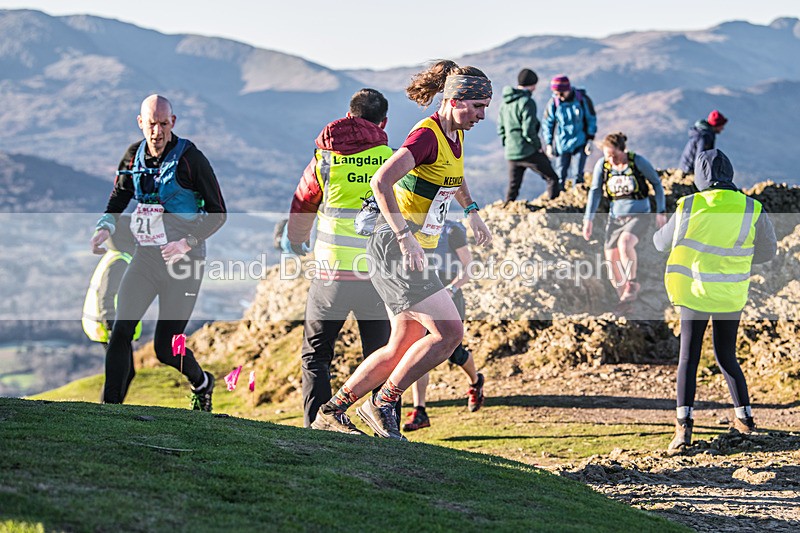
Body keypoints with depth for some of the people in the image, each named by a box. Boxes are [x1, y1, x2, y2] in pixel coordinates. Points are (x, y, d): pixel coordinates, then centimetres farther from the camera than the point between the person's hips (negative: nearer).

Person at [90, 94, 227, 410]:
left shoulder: (190, 159, -12)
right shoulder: (133, 157, 3)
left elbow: (218, 213, -8)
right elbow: (117, 201, 16)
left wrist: (188, 242, -22)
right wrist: (105, 227, -6)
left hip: (183, 261, -4)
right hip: (145, 257, 4)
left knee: (165, 349, -2)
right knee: (121, 331, -11)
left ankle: (201, 383, 29)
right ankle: (110, 405, -6)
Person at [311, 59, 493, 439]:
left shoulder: (454, 135, 11)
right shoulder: (427, 134, -18)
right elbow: (381, 181, -29)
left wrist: (471, 211, 34)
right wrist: (406, 239, -31)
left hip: (412, 250, 10)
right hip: (394, 247, -10)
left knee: (403, 348, 10)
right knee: (449, 332, -15)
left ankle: (332, 411, 19)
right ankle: (381, 404, -6)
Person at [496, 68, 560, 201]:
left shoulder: (505, 102, 10)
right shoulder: (527, 102, -15)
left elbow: (500, 128, 15)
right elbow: (529, 130, -20)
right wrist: (538, 146, -7)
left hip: (511, 153, 7)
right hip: (528, 152, -7)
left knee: (513, 187, 15)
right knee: (552, 178, 4)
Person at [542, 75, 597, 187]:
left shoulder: (583, 99, -11)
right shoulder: (553, 103, -10)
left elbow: (591, 120, 0)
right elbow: (547, 124, 1)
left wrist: (590, 140, -4)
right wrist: (548, 145, 1)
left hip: (580, 143, -1)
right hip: (562, 143, 1)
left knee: (578, 174, -6)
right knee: (560, 174, 4)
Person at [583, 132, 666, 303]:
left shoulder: (638, 161, -12)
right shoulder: (602, 165, -5)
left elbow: (657, 183, 0)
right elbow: (595, 191, 5)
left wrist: (661, 211, -3)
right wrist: (588, 219, 0)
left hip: (639, 215, -4)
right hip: (616, 217, 4)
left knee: (625, 242, -34)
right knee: (611, 261, -2)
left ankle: (632, 283, -12)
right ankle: (624, 300, 17)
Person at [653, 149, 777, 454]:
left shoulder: (689, 207, -11)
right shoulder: (752, 210, -7)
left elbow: (662, 242, 4)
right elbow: (768, 251, 6)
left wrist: (656, 236, 28)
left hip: (696, 293, -2)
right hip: (732, 297, 2)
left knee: (688, 358, 1)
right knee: (726, 358, 19)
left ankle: (684, 424, -12)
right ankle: (744, 417, 25)